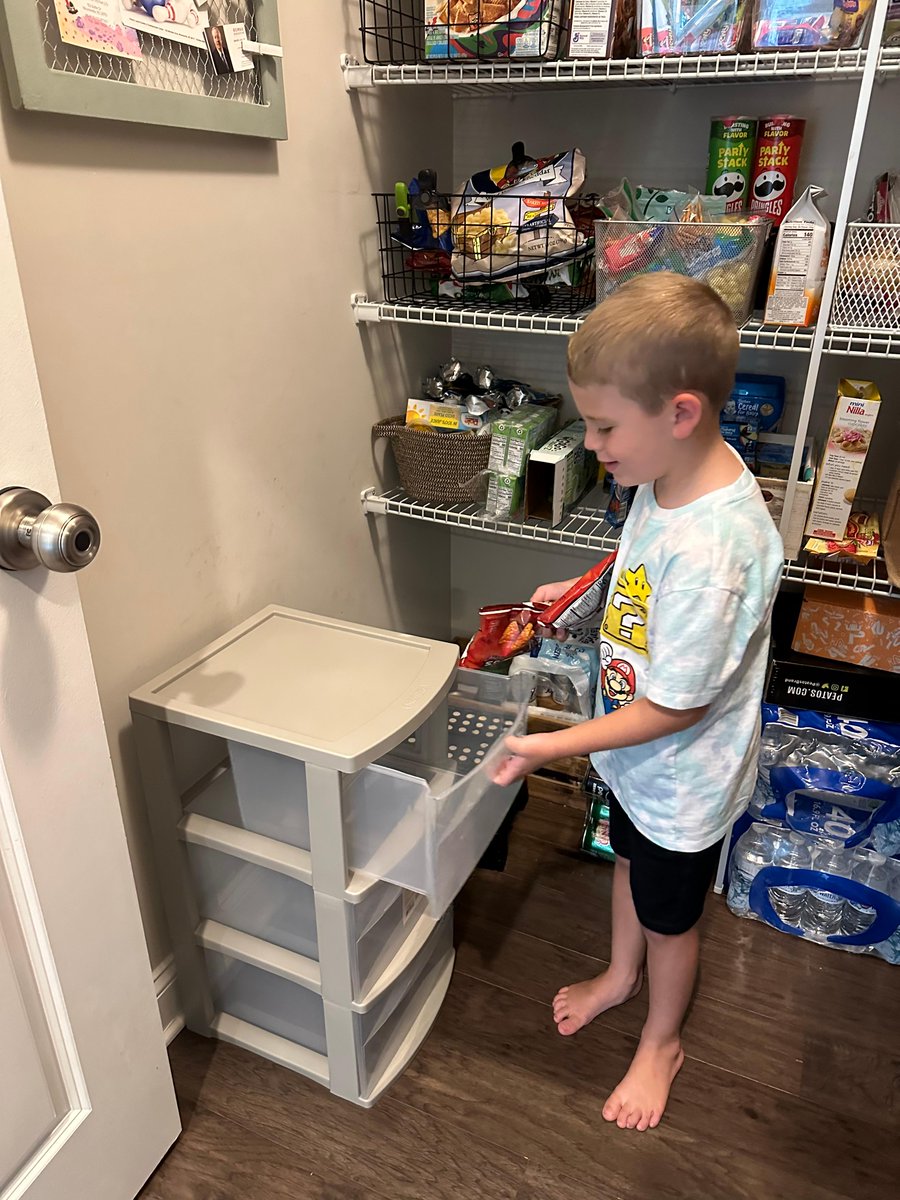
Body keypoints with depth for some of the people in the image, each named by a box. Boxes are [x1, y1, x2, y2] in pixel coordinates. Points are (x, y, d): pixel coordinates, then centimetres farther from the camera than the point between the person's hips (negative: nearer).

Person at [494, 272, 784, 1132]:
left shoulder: (710, 547, -39)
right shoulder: (675, 473, -13)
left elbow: (675, 708, -30)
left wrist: (550, 748, -25)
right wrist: (581, 591, -3)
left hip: (681, 777, -8)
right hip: (638, 754, 8)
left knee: (668, 915, 20)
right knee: (629, 861, 31)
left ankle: (661, 1041, 50)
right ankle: (621, 975, 61)